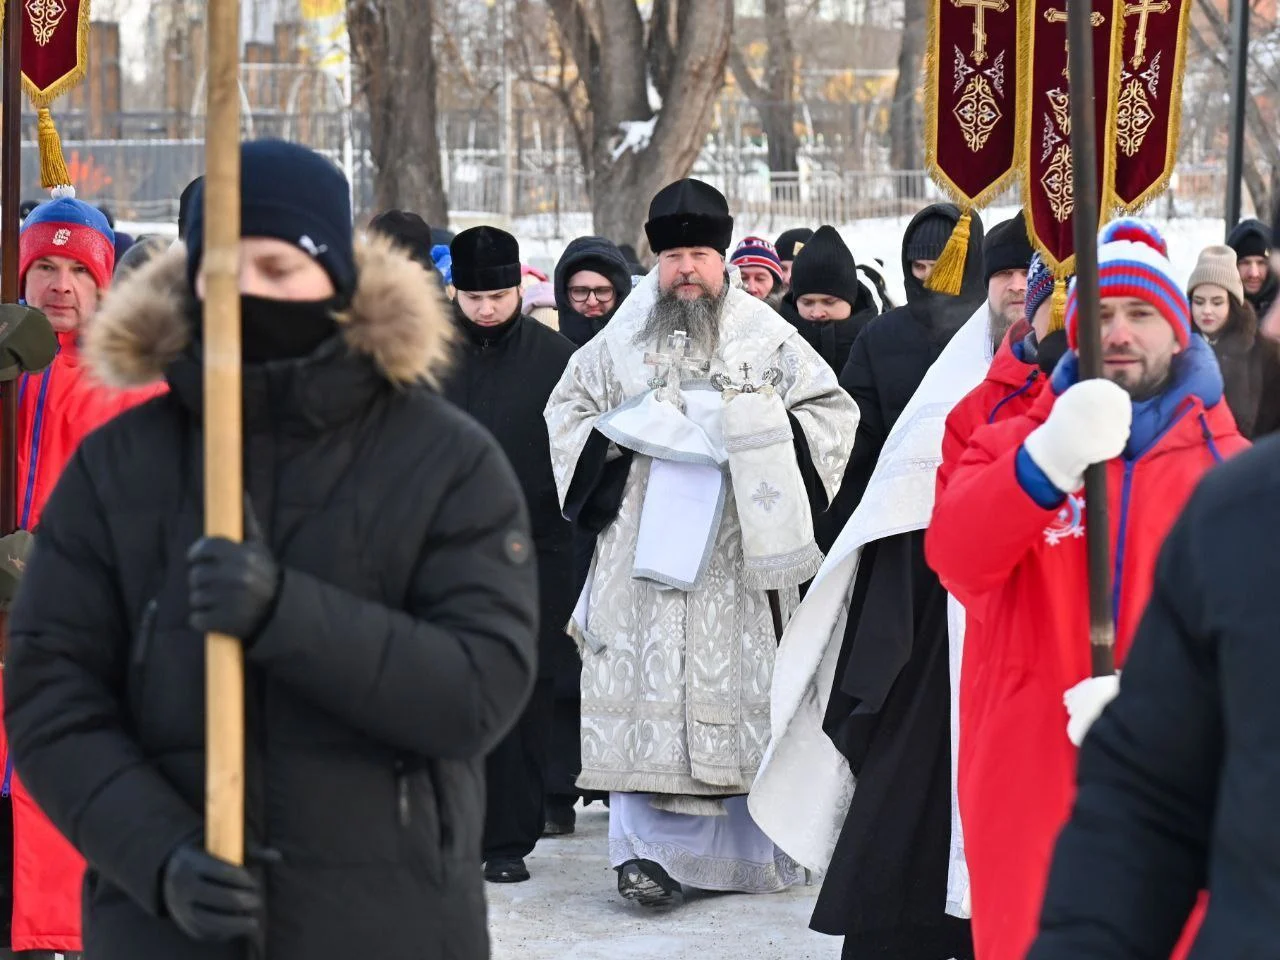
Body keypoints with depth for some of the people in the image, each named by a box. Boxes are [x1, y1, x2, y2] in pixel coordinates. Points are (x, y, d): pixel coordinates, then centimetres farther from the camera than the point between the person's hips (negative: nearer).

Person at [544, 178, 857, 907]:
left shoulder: (767, 337, 4)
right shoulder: (622, 340, 10)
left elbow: (833, 410, 7)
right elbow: (568, 410, 20)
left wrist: (758, 440, -7)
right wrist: (621, 441, 1)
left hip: (738, 553, -1)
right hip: (647, 546, 1)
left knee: (744, 688, 3)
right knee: (647, 691, -6)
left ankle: (753, 844, 12)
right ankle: (651, 848, -6)